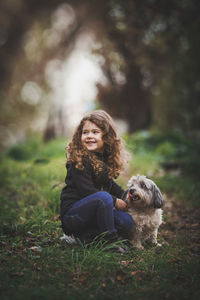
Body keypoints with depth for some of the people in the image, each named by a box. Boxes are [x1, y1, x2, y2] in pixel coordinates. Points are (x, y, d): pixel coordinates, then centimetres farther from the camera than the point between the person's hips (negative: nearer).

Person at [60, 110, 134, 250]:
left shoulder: (105, 158, 8)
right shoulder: (79, 159, -16)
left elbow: (108, 183, 22)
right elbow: (86, 190, -19)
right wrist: (115, 201, -12)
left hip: (91, 212, 8)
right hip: (72, 214, -8)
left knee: (127, 222, -10)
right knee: (103, 196, -34)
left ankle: (86, 236, -6)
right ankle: (110, 240, -20)